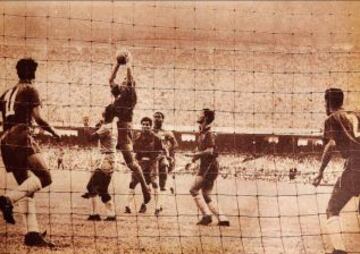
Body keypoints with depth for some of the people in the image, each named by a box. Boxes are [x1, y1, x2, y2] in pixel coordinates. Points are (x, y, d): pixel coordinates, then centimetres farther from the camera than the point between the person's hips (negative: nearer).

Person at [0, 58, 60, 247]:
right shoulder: (30, 90, 3)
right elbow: (38, 119, -5)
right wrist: (54, 132, 9)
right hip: (21, 136, -8)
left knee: (27, 185, 6)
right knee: (44, 177, -12)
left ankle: (32, 233, -6)